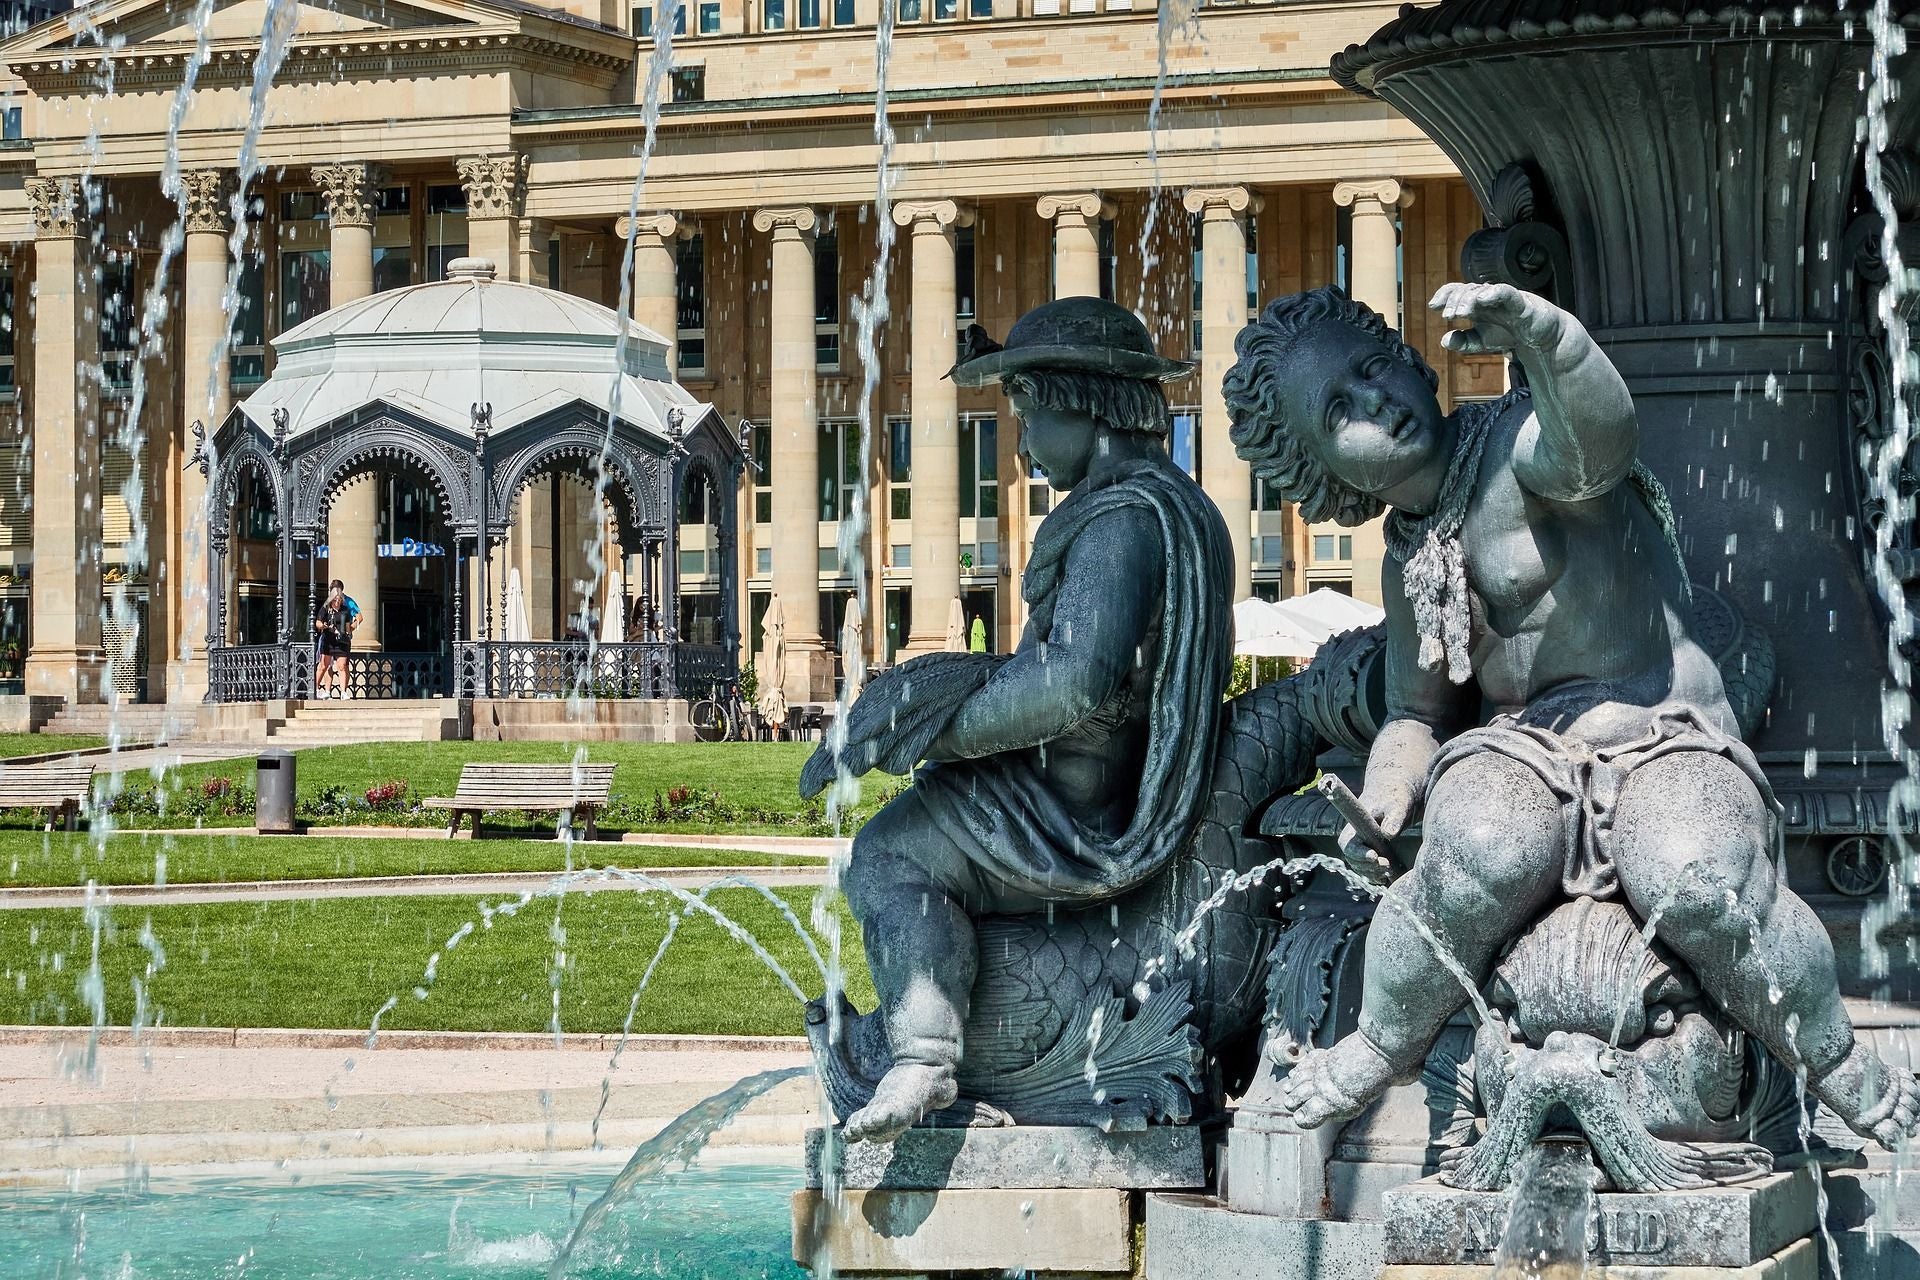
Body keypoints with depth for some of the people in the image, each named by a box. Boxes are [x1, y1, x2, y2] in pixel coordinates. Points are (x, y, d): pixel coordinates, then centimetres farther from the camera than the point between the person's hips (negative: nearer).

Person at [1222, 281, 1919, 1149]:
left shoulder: (1518, 444, -5)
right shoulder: (1408, 563, 17)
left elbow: (1600, 437, -31)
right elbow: (1417, 714, 26)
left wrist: (1536, 330, -54)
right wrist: (1385, 800, 1)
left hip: (1672, 744, -4)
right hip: (1527, 758, 4)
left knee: (1698, 886, -37)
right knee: (1481, 856, -34)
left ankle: (1839, 1064, -11)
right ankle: (1379, 1052, -13)